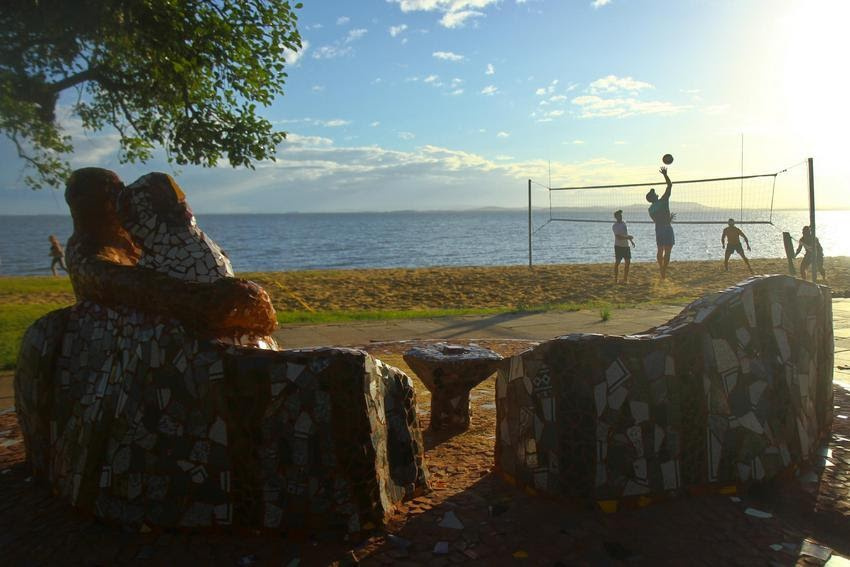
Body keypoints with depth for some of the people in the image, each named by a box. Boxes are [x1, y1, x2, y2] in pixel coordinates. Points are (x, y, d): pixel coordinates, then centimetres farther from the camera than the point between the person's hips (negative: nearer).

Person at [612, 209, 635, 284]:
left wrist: (631, 241, 18)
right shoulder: (614, 226, -11)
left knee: (628, 262, 5)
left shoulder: (623, 223, 12)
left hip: (626, 246, 7)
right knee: (617, 262, -5)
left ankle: (625, 279, 14)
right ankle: (615, 279, 1)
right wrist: (628, 237, -22)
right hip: (619, 246, -7)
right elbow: (618, 236, -20)